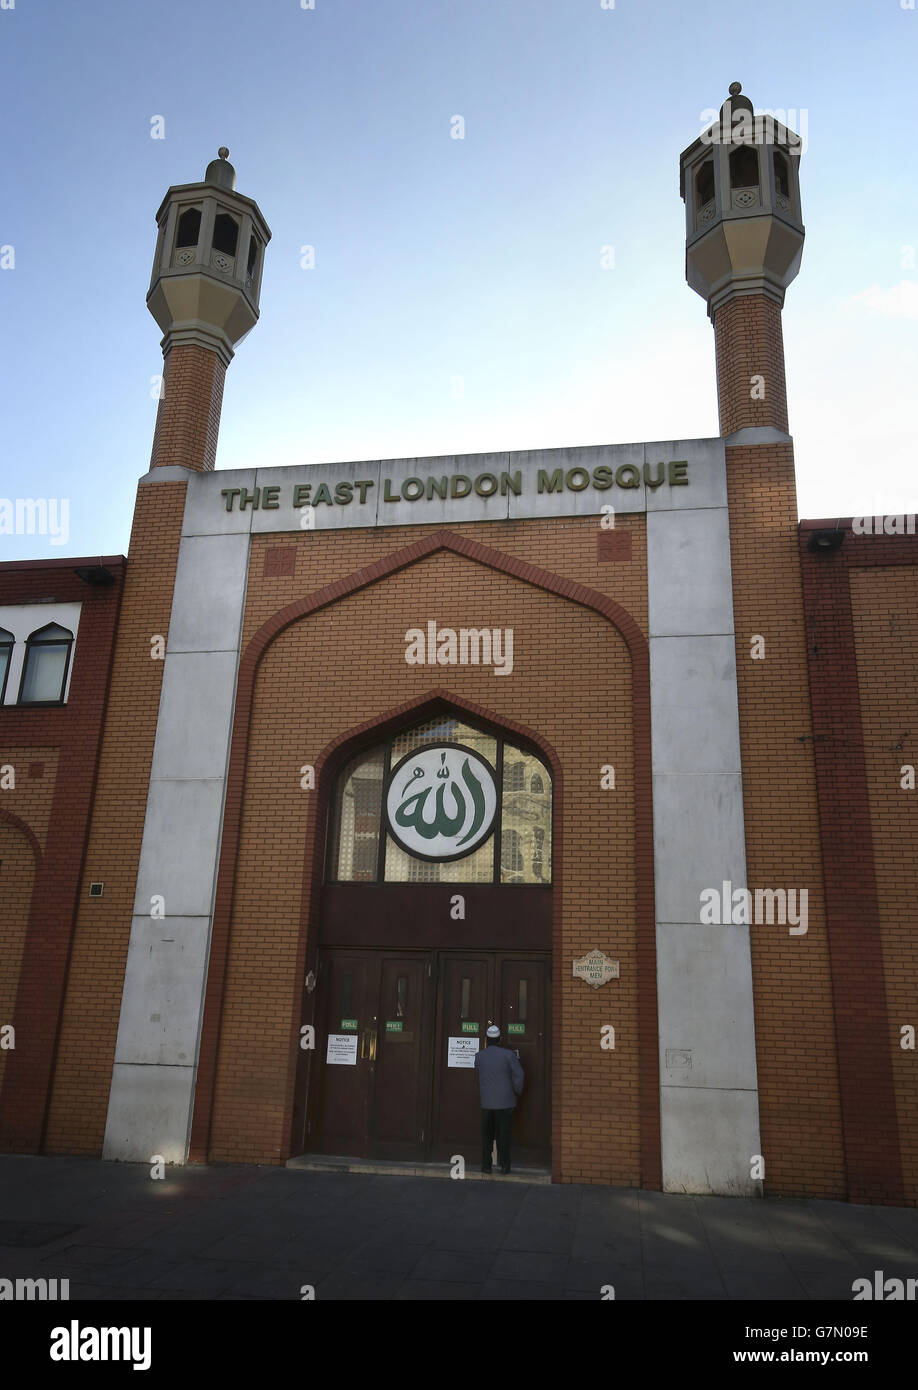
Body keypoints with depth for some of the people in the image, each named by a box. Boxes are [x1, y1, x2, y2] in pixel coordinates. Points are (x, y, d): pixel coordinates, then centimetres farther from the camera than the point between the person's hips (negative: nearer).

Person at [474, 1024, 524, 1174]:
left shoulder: (479, 1056, -3)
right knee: (504, 1136, 8)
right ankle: (504, 1166, 9)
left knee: (486, 1135, 11)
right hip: (505, 1102, -2)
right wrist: (517, 1092, 5)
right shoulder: (508, 1055, -11)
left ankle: (486, 1165, 13)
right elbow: (518, 1076, -12)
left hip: (486, 1103, 2)